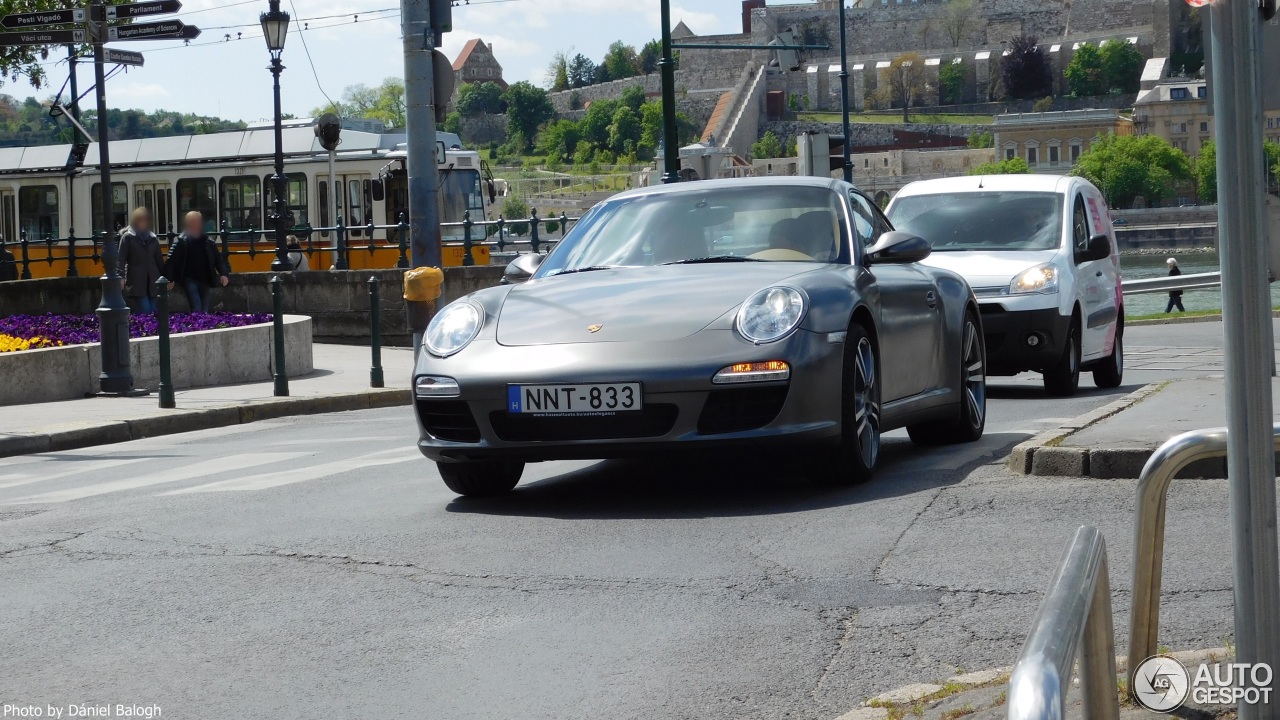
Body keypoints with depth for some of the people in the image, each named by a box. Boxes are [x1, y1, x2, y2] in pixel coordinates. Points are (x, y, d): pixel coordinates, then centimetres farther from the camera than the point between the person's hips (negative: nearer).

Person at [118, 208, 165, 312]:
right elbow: (121, 259, -6)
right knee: (145, 310, -14)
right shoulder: (127, 237, 2)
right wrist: (121, 277, -18)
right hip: (136, 282, -5)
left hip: (152, 281, 5)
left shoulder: (152, 238, 15)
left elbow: (159, 260, 19)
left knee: (154, 311, 2)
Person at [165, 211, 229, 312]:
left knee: (204, 310, 9)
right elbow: (171, 260, -11)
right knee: (197, 309, -16)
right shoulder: (181, 241, -8)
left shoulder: (207, 241, 3)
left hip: (204, 280, 4)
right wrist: (169, 279, -17)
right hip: (189, 280, -4)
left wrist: (224, 273, -9)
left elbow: (218, 258, 5)